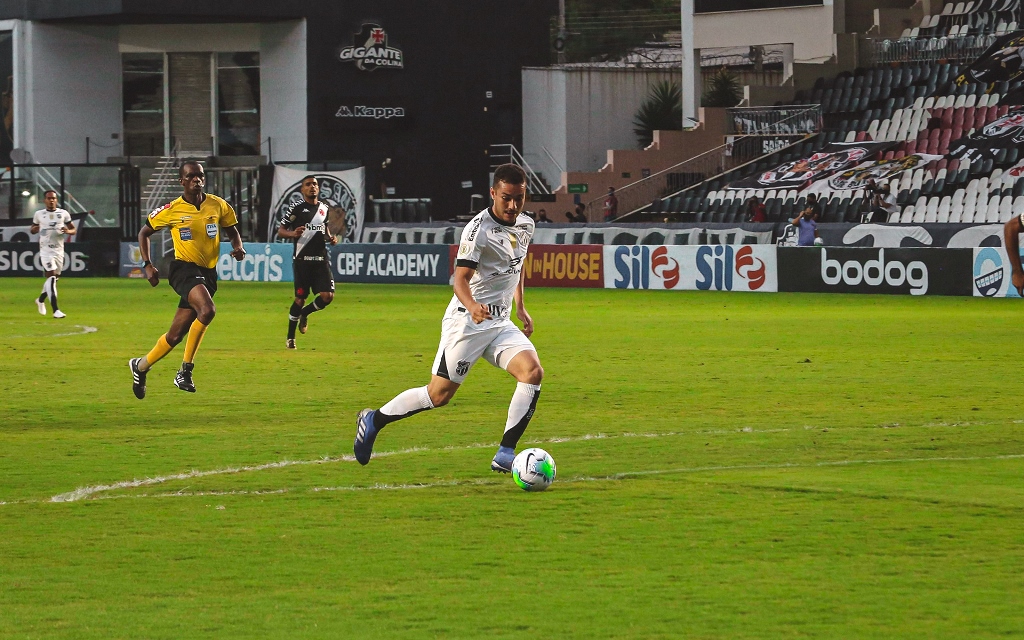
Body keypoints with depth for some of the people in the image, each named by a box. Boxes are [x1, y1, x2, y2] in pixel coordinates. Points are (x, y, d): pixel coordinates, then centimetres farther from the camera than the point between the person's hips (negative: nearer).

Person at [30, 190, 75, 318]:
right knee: (51, 277, -16)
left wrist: (68, 231, -14)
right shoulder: (38, 214, 4)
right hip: (46, 251, -3)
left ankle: (41, 300, 41)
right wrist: (34, 229, -7)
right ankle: (55, 310, -21)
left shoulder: (63, 214, 5)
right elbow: (32, 229, 16)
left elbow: (74, 230, 8)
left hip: (59, 251, 3)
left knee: (54, 278, 14)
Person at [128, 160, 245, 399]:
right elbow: (144, 233, 10)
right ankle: (186, 369, -22)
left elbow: (232, 230, 19)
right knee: (207, 309, -32)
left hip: (208, 272, 4)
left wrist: (238, 247, -3)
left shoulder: (218, 206, 4)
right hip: (183, 269, -4)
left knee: (176, 335, 7)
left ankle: (141, 366, 30)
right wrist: (147, 265, 0)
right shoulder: (172, 210, -3)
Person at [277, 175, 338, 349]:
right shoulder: (297, 208, -3)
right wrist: (292, 233, -24)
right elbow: (280, 231, -3)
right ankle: (290, 338, 10)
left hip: (321, 259, 5)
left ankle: (304, 313, 22)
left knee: (328, 296, -9)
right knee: (300, 299, -4)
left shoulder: (324, 208, 13)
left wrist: (330, 237, 8)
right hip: (302, 259, -5)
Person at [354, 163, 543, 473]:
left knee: (533, 371, -17)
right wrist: (472, 306, -44)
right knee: (439, 394, -5)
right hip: (467, 322, -7)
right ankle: (374, 421, 17)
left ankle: (505, 454, -15)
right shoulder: (479, 229, -18)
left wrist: (521, 307, 24)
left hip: (501, 323, 7)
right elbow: (460, 279, -25)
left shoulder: (525, 226, 7)